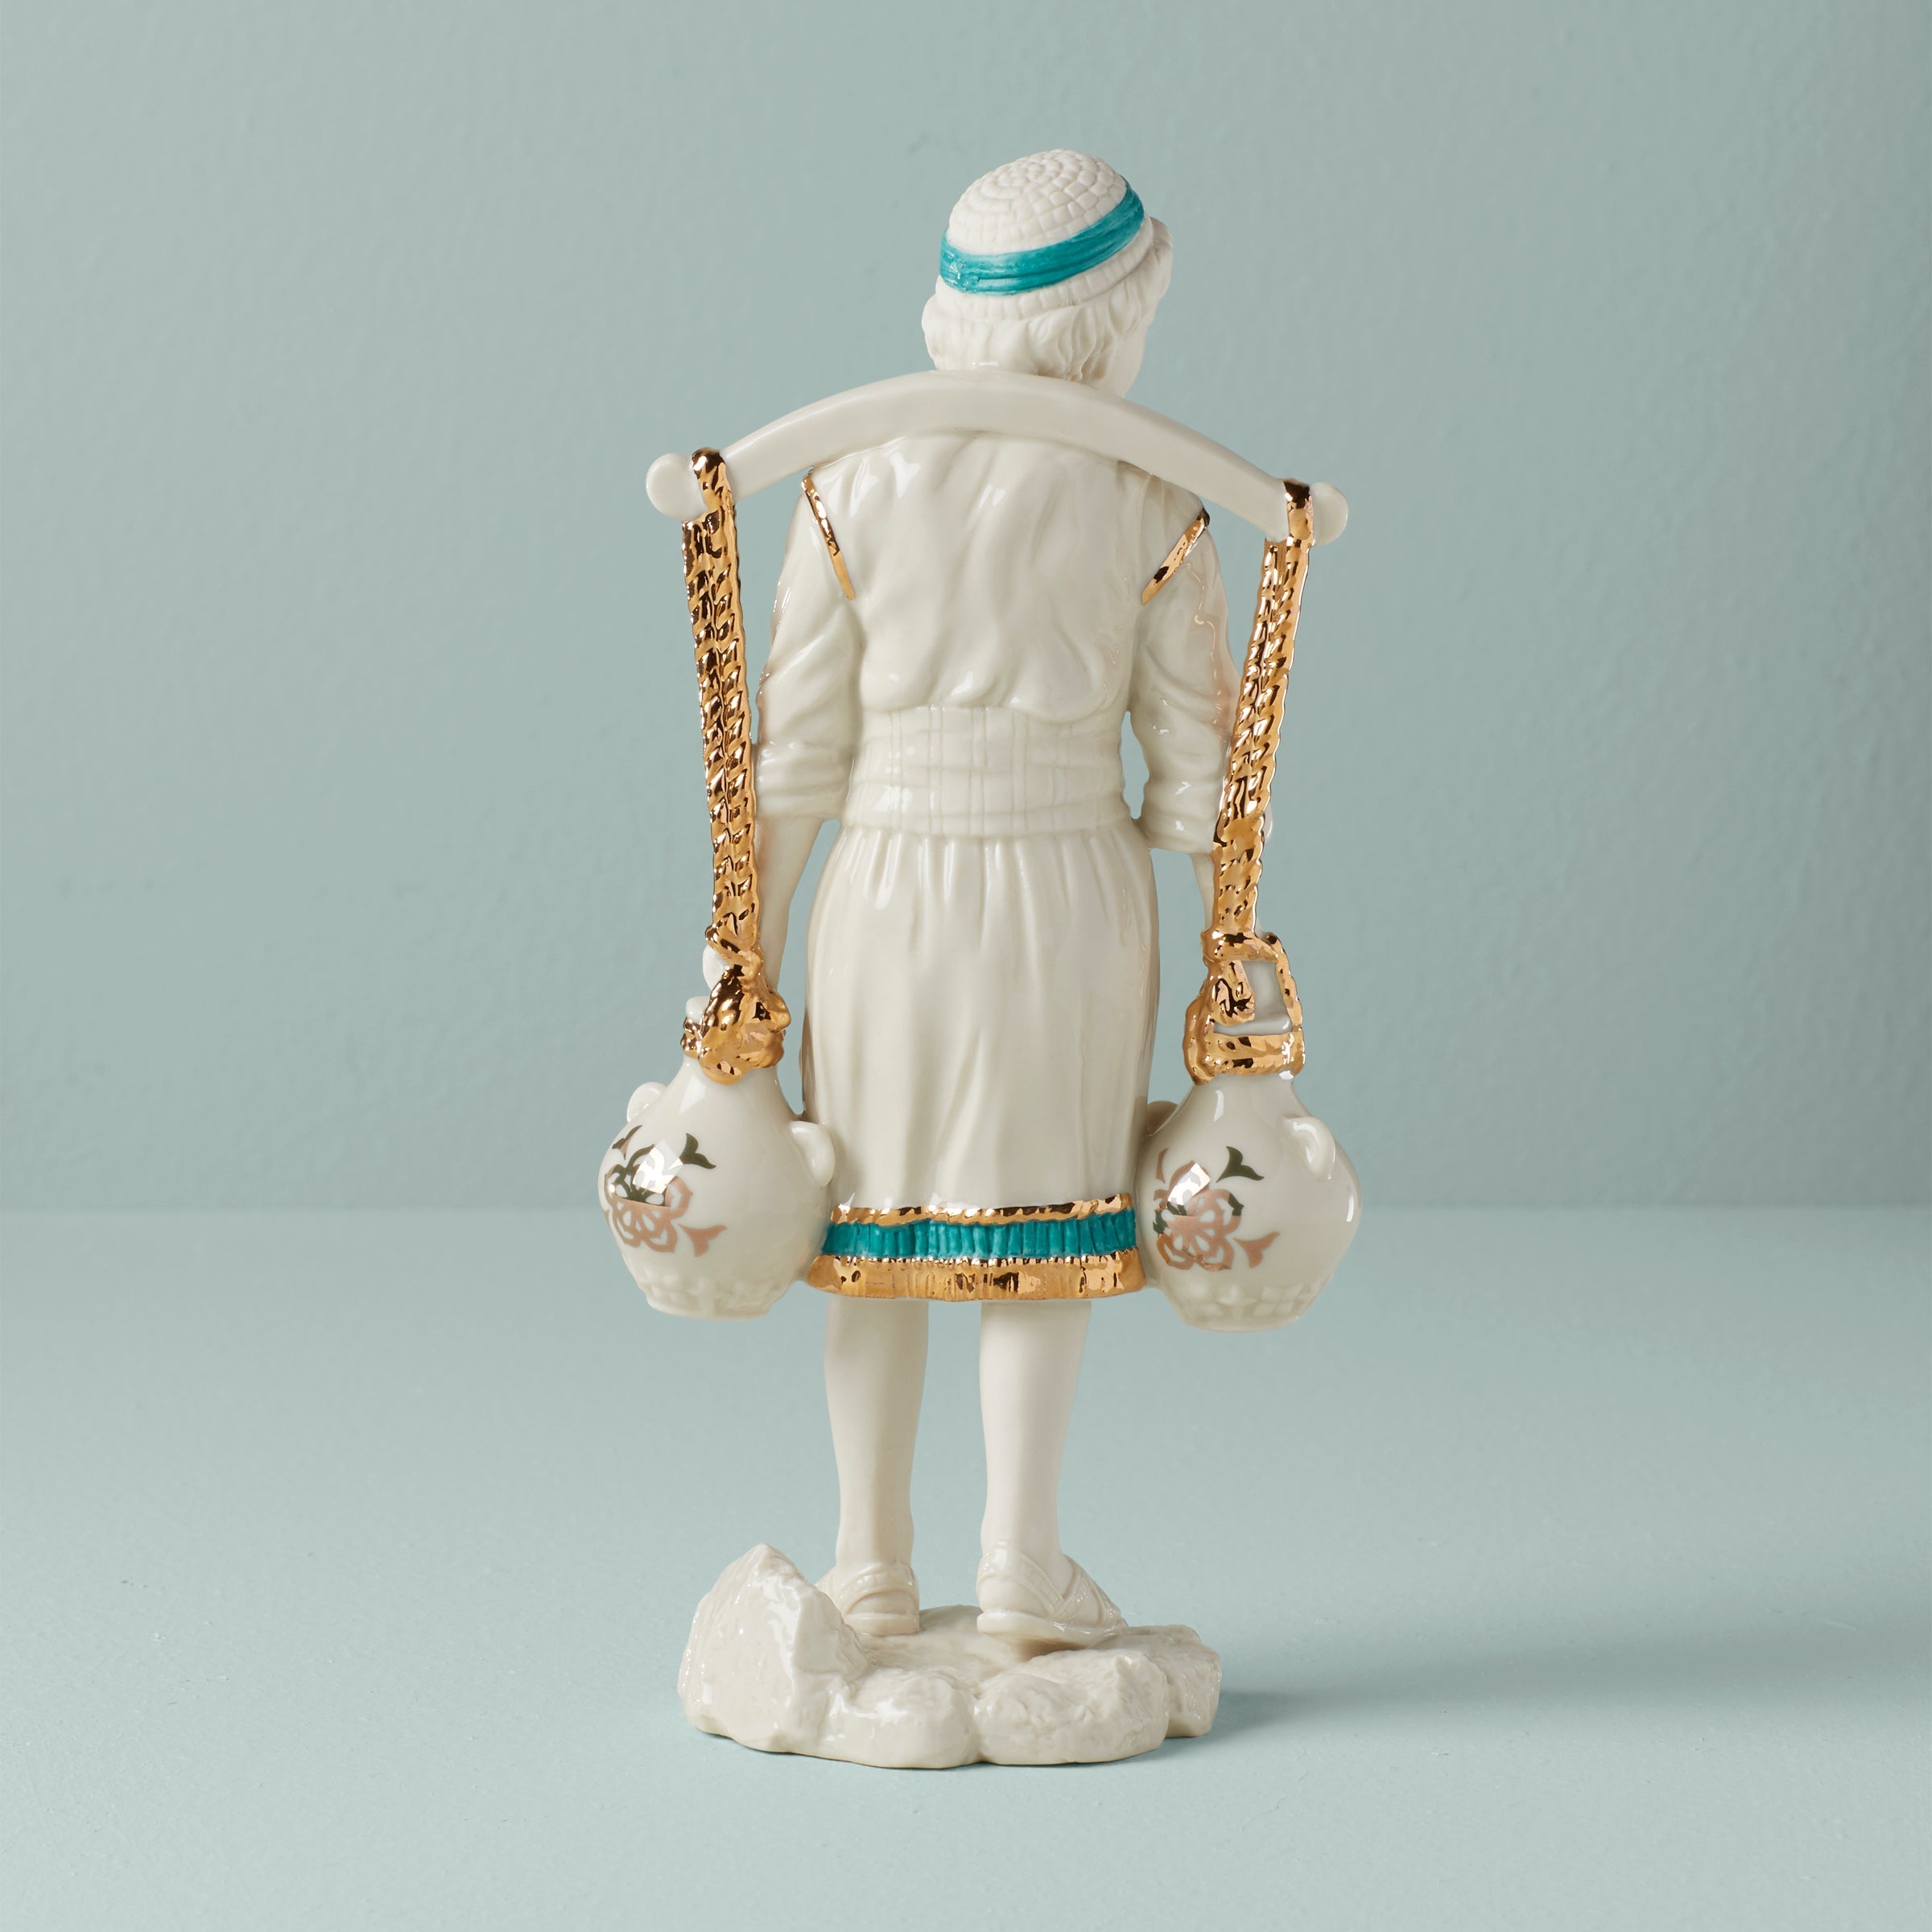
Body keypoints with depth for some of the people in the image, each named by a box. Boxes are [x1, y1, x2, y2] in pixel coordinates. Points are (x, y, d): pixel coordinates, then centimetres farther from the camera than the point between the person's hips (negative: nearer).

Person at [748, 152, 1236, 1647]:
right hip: (1072, 900, -1)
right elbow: (1198, 769, -4)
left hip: (889, 895, 1)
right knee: (1039, 1222, 11)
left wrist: (749, 946, 5)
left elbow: (796, 754, -3)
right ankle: (1024, 1565, 9)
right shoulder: (1150, 512, -7)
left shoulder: (855, 488, -5)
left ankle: (874, 1570, 17)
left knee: (879, 1222, 13)